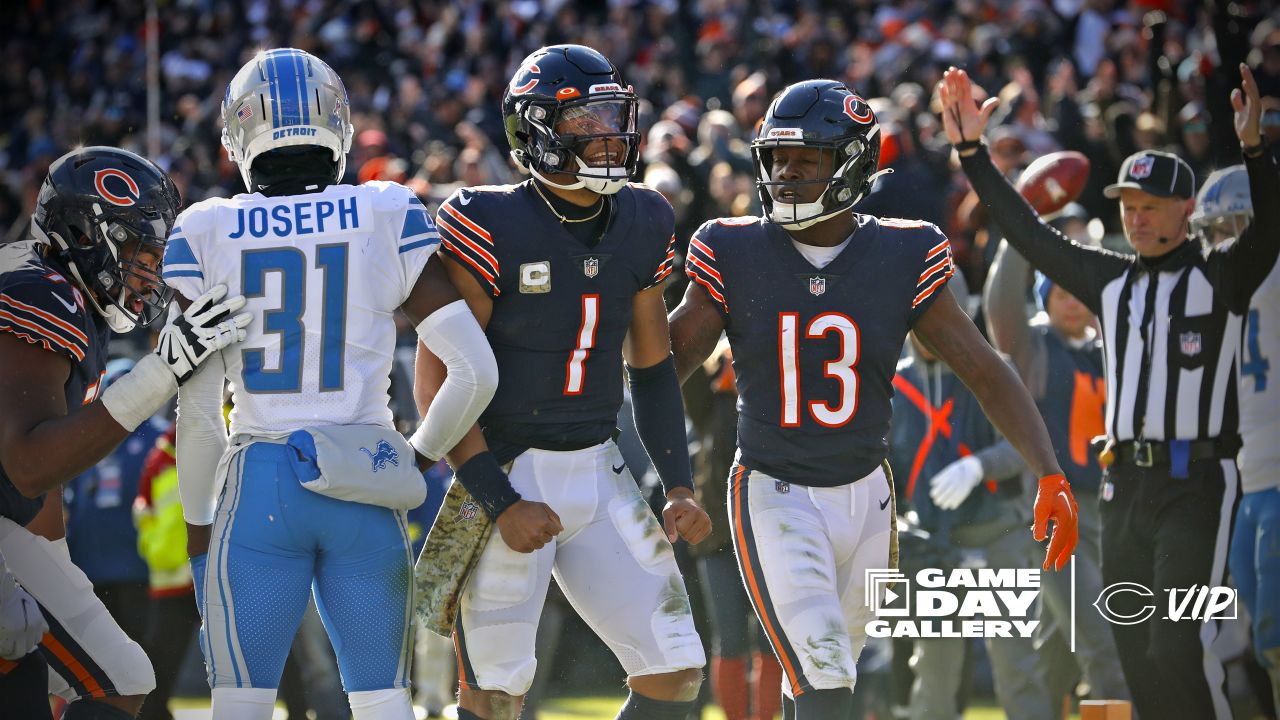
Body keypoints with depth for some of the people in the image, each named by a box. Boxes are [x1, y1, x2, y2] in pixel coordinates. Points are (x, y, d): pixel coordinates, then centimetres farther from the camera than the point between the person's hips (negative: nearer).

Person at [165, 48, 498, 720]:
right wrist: (419, 457, 14)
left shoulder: (207, 235, -1)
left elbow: (198, 410, -2)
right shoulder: (387, 220, 0)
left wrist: (198, 528, 10)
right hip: (367, 492, 1)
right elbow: (475, 369, -3)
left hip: (257, 488, -1)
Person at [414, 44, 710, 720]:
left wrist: (679, 487, 7)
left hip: (599, 474, 6)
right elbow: (436, 381, -15)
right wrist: (502, 504, -18)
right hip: (505, 476, -6)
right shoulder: (488, 226, -16)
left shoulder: (641, 224, 4)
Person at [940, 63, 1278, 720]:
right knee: (1137, 657, 7)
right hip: (1124, 485, 6)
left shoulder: (1219, 277, -1)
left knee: (1179, 651, -16)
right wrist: (971, 151, 9)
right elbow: (1028, 233, 15)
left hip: (1197, 485, -6)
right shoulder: (1110, 280, 14)